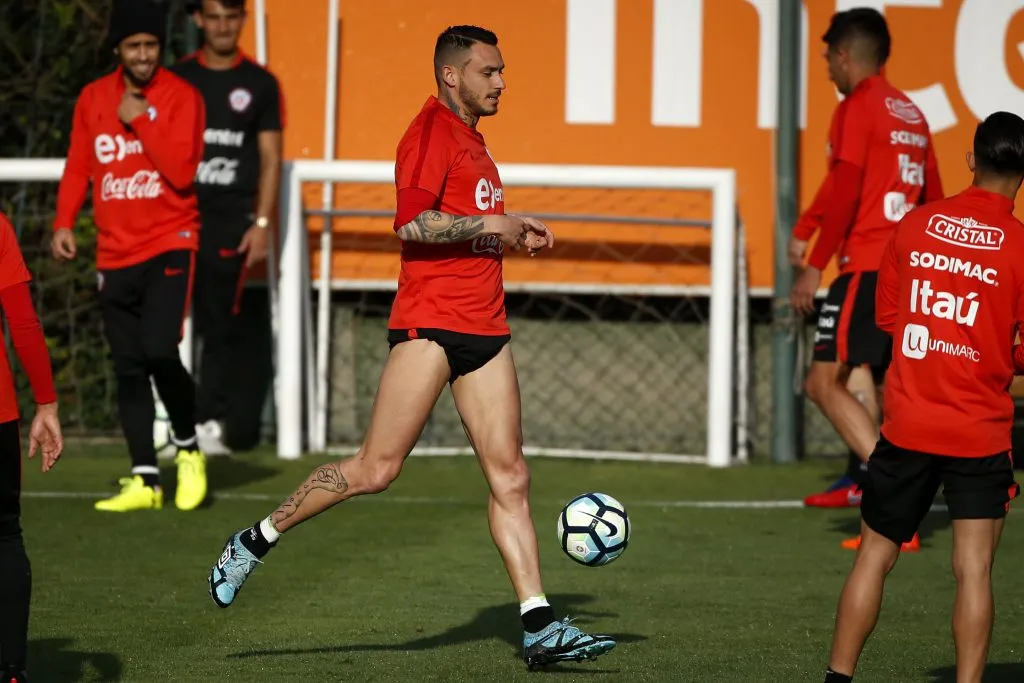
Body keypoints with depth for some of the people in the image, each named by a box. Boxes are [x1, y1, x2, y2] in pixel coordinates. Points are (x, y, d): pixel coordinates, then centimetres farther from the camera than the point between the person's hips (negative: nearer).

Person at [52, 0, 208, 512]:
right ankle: (144, 480, 8)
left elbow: (181, 172, -15)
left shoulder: (181, 97, -5)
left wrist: (139, 120, -15)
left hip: (169, 244, -4)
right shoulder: (93, 99, 8)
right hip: (115, 254, 4)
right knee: (128, 368, 3)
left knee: (159, 351, -19)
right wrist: (64, 223, -1)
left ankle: (188, 449, 4)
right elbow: (78, 168, 11)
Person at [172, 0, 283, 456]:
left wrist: (263, 222, -2)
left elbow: (270, 159, 7)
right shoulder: (175, 79, 10)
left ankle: (210, 423, 3)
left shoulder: (259, 84, 8)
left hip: (231, 220, -1)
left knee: (219, 325, -1)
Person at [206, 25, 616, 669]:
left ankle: (540, 627, -3)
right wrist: (494, 225, -13)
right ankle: (256, 541, 6)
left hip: (485, 327, 9)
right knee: (377, 468, -10)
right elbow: (413, 223, -20)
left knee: (510, 477, 1)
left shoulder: (472, 141, 22)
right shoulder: (432, 131, -8)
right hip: (430, 324, -8)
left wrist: (512, 232, 19)